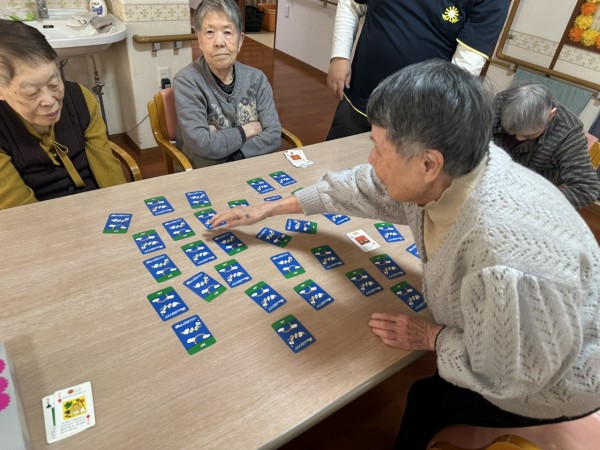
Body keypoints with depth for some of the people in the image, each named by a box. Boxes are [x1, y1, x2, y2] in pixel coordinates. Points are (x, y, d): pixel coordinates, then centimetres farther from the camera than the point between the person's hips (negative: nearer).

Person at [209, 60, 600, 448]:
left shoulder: (506, 257, -44)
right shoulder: (449, 167, -21)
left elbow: (513, 374, -30)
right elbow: (362, 189, -9)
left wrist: (431, 337, -16)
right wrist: (267, 209, -1)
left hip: (552, 381, -5)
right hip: (506, 335, 6)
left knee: (427, 399, 6)